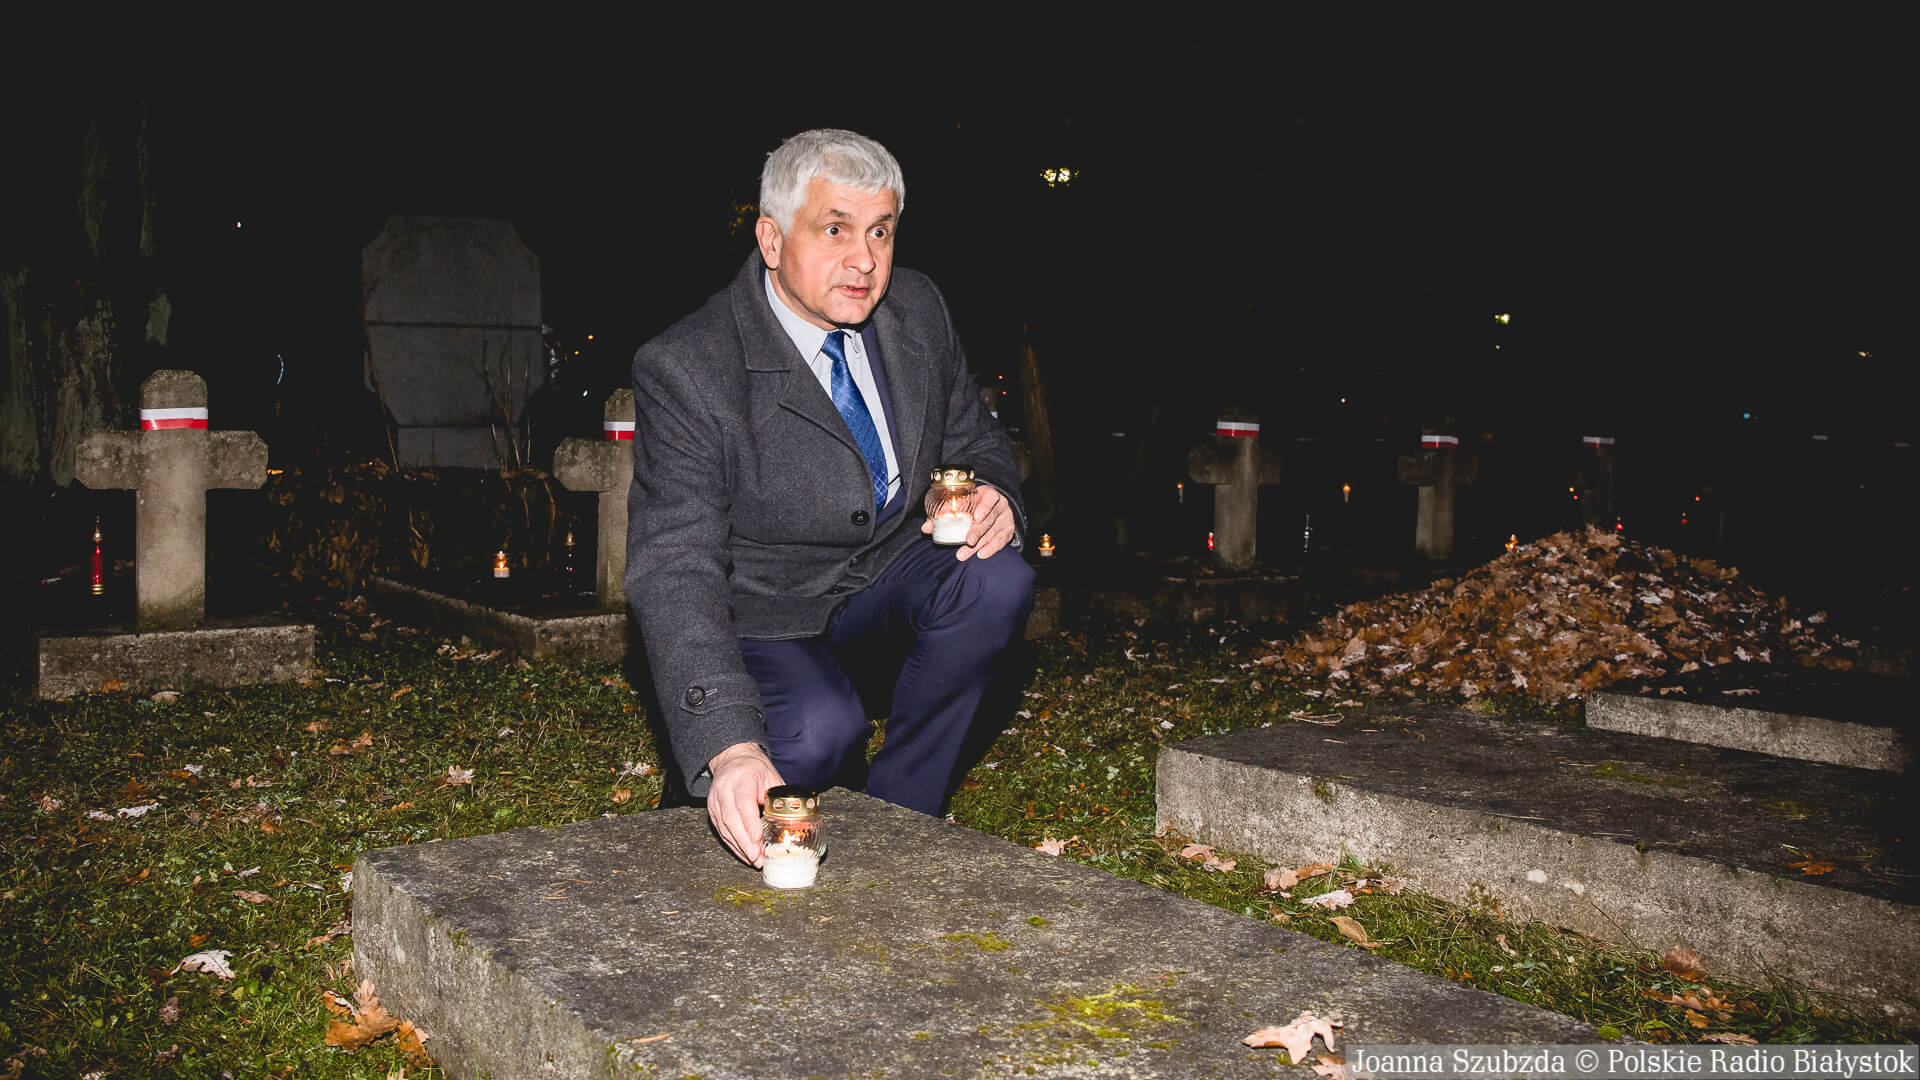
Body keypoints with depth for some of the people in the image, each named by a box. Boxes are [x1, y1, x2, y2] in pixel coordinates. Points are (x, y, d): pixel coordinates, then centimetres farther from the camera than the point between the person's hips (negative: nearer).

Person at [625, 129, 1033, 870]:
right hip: (764, 623, -5)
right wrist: (730, 746, -45)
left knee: (998, 581, -25)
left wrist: (993, 496, -16)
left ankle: (896, 816, -8)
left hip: (889, 586, 5)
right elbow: (674, 574, -30)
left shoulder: (917, 312, -5)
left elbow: (974, 440, 11)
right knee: (819, 733, -34)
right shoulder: (686, 371, -23)